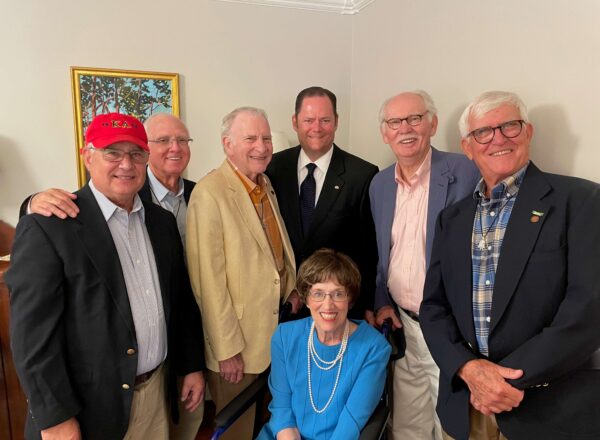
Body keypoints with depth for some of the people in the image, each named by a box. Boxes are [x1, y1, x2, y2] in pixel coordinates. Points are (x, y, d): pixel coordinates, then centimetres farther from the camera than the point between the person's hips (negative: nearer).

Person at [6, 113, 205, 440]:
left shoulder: (162, 221, 3)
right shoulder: (47, 226, -14)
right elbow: (33, 332, -15)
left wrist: (193, 366, 9)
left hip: (158, 392, 5)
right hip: (91, 405, -5)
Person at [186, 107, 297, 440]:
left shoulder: (266, 184, 5)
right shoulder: (210, 193, -21)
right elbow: (208, 279, -21)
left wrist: (291, 289, 6)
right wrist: (227, 349, -18)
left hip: (276, 330, 7)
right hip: (237, 341, -7)